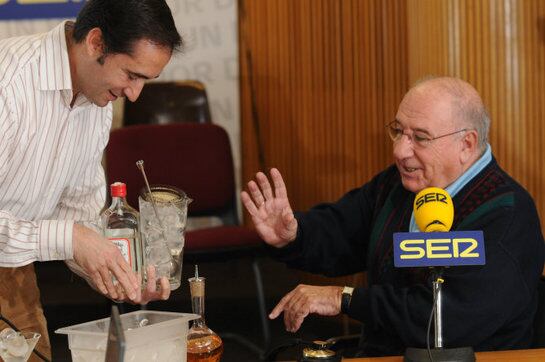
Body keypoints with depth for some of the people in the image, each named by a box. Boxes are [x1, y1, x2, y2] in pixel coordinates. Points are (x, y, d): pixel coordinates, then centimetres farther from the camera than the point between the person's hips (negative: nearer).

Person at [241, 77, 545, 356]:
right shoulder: (398, 183, 8)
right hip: (374, 354, 7)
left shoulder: (506, 217, -18)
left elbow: (449, 317, -28)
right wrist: (291, 237, -7)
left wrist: (346, 299, -20)